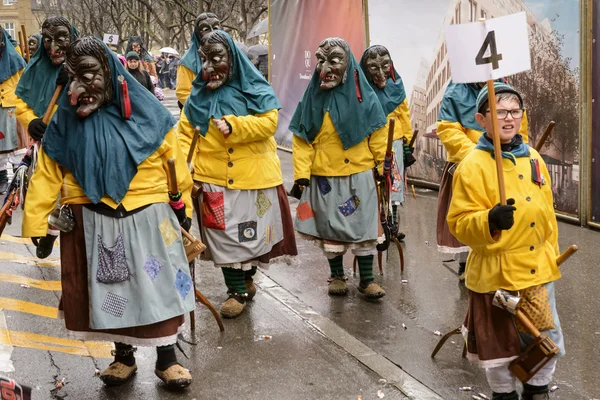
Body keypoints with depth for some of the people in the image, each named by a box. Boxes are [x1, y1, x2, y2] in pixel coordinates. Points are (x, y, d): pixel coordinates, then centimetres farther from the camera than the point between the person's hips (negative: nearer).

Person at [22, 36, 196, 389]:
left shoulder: (145, 111, -6)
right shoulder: (66, 119, -2)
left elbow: (173, 160, 1)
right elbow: (47, 175, -4)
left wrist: (183, 206, 4)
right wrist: (36, 224, -9)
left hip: (148, 214, -1)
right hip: (93, 219, 1)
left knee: (157, 285, 5)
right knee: (111, 289, 11)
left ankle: (167, 358, 21)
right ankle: (124, 356, 30)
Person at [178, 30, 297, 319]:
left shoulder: (254, 89, -2)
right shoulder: (199, 95, 5)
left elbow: (269, 122, -14)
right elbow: (185, 132, 3)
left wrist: (233, 125, -23)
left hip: (253, 175, -1)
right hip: (215, 178, 2)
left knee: (251, 231, 10)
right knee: (226, 235, 4)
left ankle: (246, 279, 31)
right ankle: (237, 290, 18)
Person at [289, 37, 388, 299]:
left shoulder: (363, 96, -4)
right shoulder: (313, 98, -3)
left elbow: (377, 135, 0)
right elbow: (301, 139, -4)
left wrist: (384, 166, 0)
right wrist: (301, 174, -9)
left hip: (359, 174, -1)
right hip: (324, 175, 1)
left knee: (363, 226, 5)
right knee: (330, 228, 10)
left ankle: (367, 280, 15)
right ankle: (337, 276, 25)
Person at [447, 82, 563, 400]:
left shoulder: (533, 159, 4)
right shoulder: (472, 166, -13)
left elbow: (546, 212, 14)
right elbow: (459, 224, -15)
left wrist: (551, 255, 15)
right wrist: (490, 221, -32)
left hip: (539, 270, 5)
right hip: (497, 273, -5)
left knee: (548, 340, 16)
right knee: (500, 344, 11)